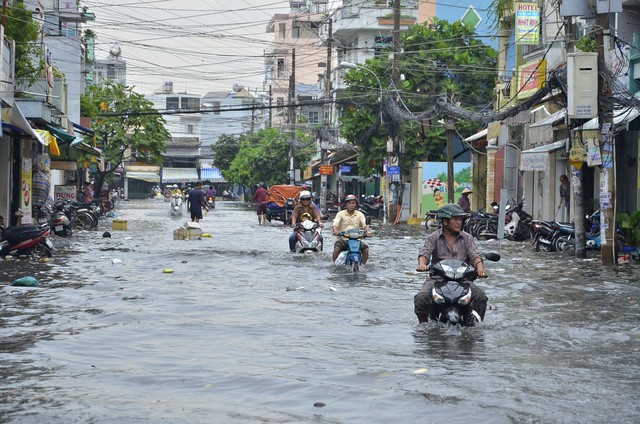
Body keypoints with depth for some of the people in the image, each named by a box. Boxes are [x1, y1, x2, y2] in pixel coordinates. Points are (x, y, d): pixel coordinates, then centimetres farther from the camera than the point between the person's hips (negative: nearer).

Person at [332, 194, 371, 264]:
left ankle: (363, 265, 0)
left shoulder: (360, 214, 9)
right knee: (336, 249, -31)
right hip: (343, 239, -2)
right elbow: (335, 224, -10)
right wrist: (335, 231, -33)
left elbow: (365, 224, -4)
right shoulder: (340, 214, 4)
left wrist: (367, 232, -27)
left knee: (366, 249, -21)